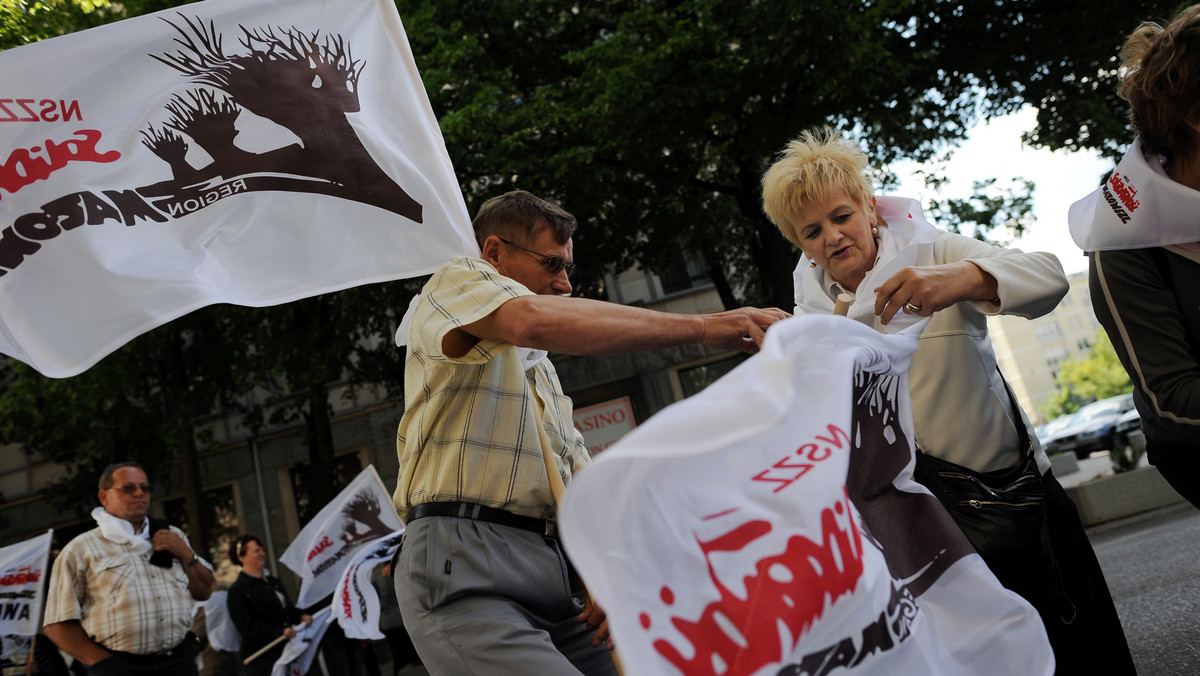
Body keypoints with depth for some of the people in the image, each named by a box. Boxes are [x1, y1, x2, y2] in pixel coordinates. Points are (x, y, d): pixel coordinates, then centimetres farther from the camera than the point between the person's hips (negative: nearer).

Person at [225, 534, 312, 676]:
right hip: (260, 658, -6)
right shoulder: (237, 591, -6)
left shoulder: (274, 582, 17)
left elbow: (289, 609, 24)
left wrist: (301, 617, 1)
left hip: (285, 651, 7)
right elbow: (247, 627, -14)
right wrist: (280, 631, -24)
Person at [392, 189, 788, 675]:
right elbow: (537, 321, -21)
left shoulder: (541, 368, 29)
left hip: (547, 570, 8)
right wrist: (702, 326, -21)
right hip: (461, 561, -8)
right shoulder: (456, 281, 4)